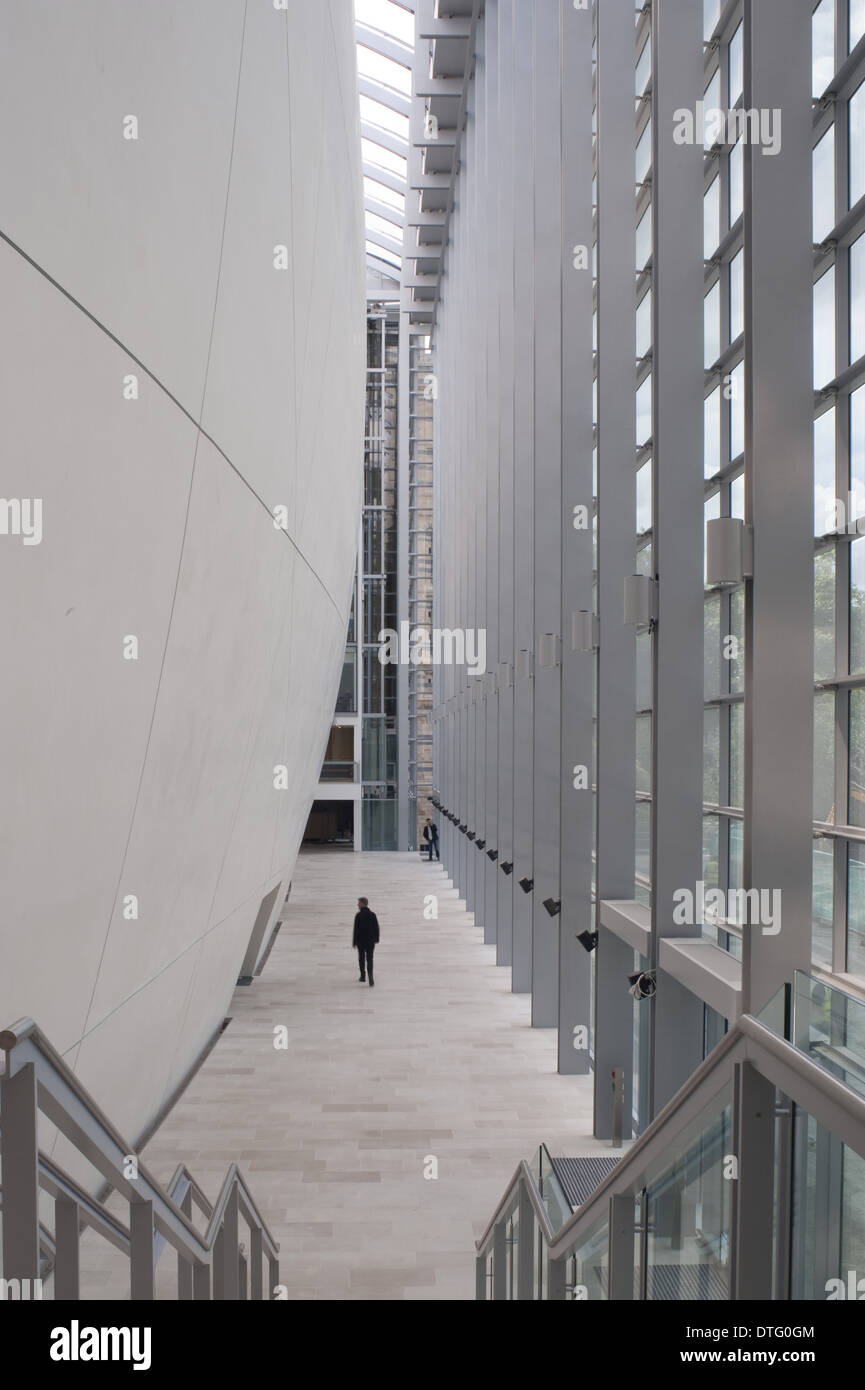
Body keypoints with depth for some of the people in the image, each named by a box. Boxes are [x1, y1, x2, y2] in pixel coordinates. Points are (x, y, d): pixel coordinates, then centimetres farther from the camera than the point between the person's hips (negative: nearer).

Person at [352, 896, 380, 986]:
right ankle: (370, 978, -13)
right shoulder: (372, 915, 1)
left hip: (360, 941, -3)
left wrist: (354, 941, -6)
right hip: (370, 941, 3)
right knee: (369, 959, 3)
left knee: (361, 959, 14)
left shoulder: (358, 915, -13)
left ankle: (363, 976, 23)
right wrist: (376, 939, 15)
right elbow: (376, 928, 5)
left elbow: (356, 929, -13)